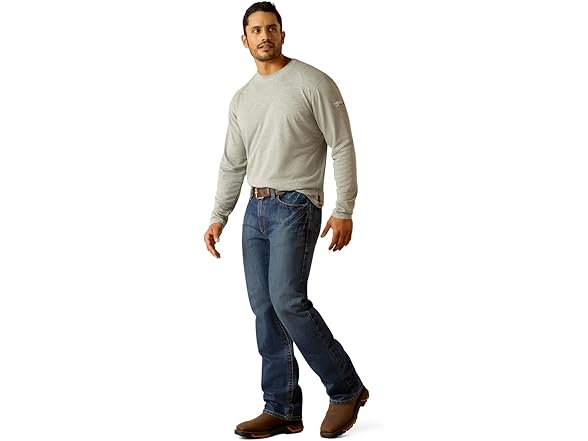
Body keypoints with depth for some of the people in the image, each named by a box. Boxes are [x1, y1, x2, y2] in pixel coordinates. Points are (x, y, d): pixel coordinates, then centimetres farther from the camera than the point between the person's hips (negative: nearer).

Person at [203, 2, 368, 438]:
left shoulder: (313, 82, -6)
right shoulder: (241, 99, 15)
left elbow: (343, 146, -9)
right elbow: (232, 165, 18)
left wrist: (344, 210, -14)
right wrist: (219, 218, 11)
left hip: (296, 207, -7)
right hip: (256, 210, 8)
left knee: (288, 301, -17)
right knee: (265, 308, 5)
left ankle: (346, 389, 1)